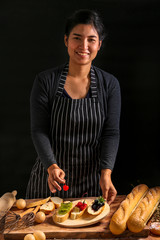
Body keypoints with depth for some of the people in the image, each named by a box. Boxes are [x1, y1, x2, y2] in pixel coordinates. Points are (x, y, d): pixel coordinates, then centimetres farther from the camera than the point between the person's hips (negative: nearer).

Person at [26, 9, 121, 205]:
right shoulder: (45, 81, -7)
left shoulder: (109, 84, -3)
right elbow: (39, 131, -10)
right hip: (50, 178, -1)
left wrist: (106, 174, -19)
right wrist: (52, 166, -25)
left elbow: (111, 132, -6)